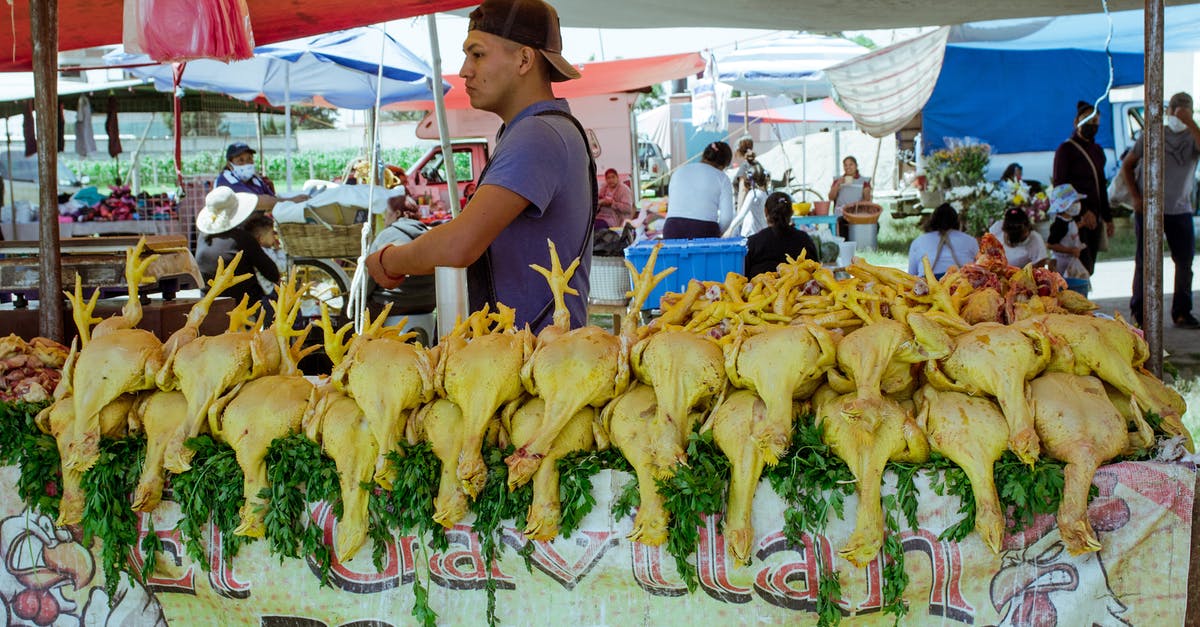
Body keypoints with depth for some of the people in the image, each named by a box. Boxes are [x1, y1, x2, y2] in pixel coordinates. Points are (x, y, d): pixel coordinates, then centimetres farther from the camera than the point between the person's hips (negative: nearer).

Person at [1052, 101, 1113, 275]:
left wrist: (1107, 217, 20)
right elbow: (1060, 186, -11)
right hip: (1075, 219, -7)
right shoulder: (1065, 149, -4)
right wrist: (1083, 212, -17)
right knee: (1084, 265, -16)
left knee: (1089, 268, 5)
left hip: (1093, 217, 8)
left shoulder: (1097, 151, 19)